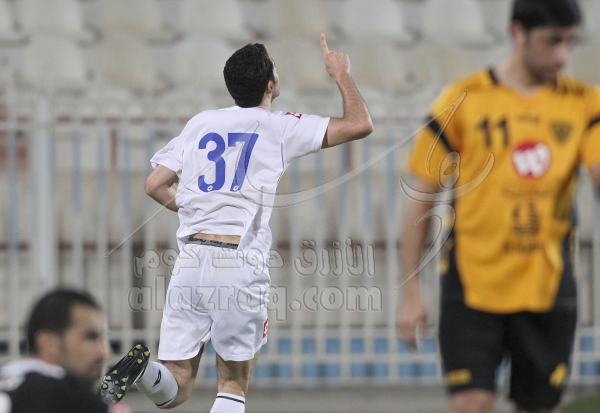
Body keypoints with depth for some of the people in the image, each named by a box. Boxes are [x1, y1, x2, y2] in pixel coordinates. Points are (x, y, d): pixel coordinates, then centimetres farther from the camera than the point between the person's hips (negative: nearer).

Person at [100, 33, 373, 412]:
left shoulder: (200, 123, 16)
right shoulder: (280, 128, 4)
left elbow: (156, 186, 16)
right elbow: (361, 124, 5)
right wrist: (342, 75, 22)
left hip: (190, 262, 4)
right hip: (240, 264, -4)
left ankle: (141, 367, -25)